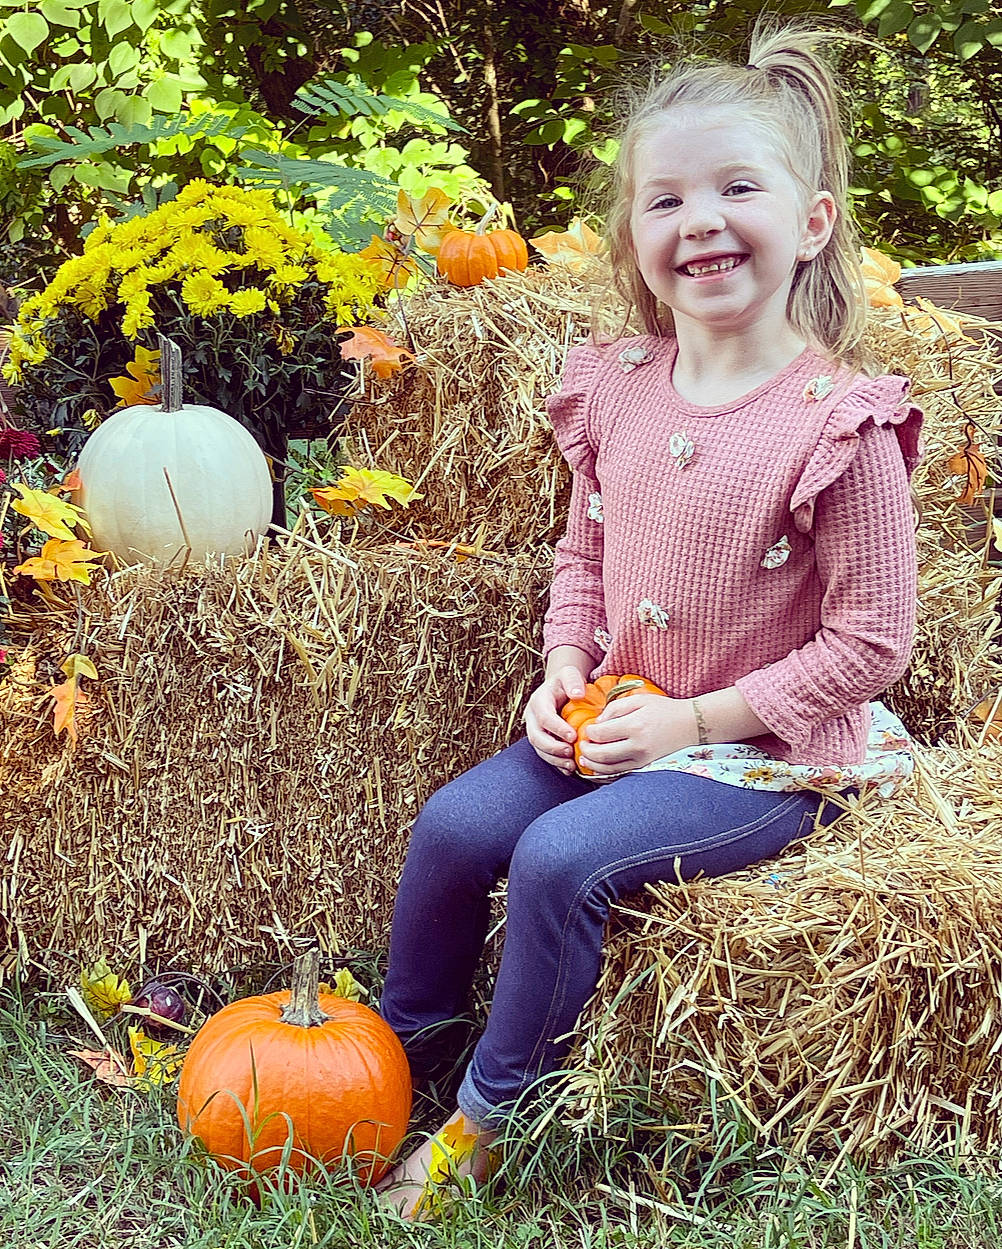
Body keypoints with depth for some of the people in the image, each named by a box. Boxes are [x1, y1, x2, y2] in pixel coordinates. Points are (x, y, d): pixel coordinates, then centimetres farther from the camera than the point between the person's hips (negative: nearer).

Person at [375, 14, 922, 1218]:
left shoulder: (840, 424, -20)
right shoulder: (619, 387, -1)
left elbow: (870, 642, -17)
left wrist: (693, 718, -18)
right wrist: (565, 668, -4)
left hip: (767, 756, -6)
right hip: (617, 720, 6)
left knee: (561, 858, -23)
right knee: (452, 825, -6)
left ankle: (487, 1115, 0)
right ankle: (391, 1046, 19)